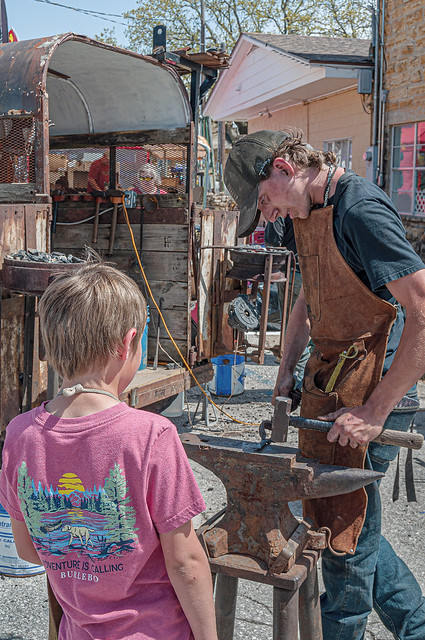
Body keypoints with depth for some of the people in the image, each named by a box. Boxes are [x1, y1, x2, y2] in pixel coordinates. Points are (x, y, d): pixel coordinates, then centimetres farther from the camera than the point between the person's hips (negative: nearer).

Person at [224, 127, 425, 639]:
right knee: (348, 518, 17)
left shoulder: (360, 210, -20)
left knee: (346, 527, 2)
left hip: (368, 384, -9)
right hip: (329, 378, 9)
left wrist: (375, 411, -24)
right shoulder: (309, 212, 10)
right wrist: (287, 370, 13)